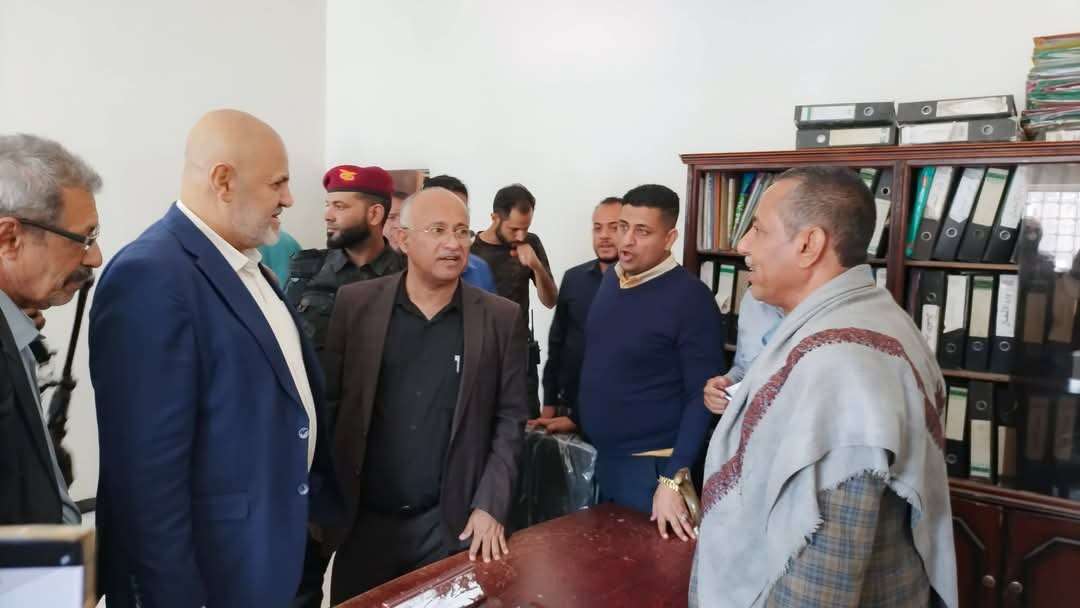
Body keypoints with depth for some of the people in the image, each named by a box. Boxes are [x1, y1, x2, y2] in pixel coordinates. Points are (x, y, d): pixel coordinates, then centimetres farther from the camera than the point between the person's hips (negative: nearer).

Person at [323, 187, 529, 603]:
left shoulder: (502, 318, -3)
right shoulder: (355, 303, -3)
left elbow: (510, 419, 0)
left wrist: (490, 507, -7)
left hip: (453, 523, 0)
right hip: (363, 520, 1)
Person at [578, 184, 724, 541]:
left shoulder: (690, 297, -17)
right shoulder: (610, 281, 3)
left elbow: (702, 396, -18)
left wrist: (673, 480, -21)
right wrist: (575, 414, 14)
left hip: (649, 464, -6)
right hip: (597, 456, 7)